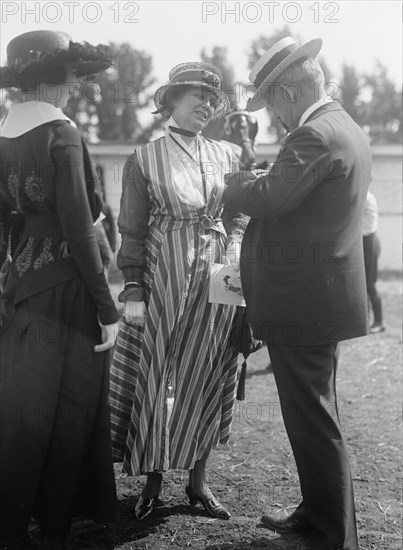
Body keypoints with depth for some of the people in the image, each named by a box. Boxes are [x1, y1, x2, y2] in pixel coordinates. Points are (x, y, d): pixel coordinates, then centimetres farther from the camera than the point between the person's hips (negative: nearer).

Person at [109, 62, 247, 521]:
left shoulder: (224, 157, 8)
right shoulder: (144, 159, -2)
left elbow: (237, 217, 13)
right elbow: (132, 230, -3)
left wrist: (235, 255, -4)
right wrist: (133, 290, -8)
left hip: (216, 285, 3)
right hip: (164, 282, -3)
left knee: (207, 379, 8)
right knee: (157, 379, 2)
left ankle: (198, 480, 22)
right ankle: (152, 482, 17)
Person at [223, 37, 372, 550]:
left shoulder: (315, 136, -19)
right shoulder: (347, 130, 13)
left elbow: (268, 199, -24)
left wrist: (236, 181, -5)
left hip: (303, 303, -10)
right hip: (322, 299, 10)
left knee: (314, 423, 1)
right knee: (315, 416, 21)